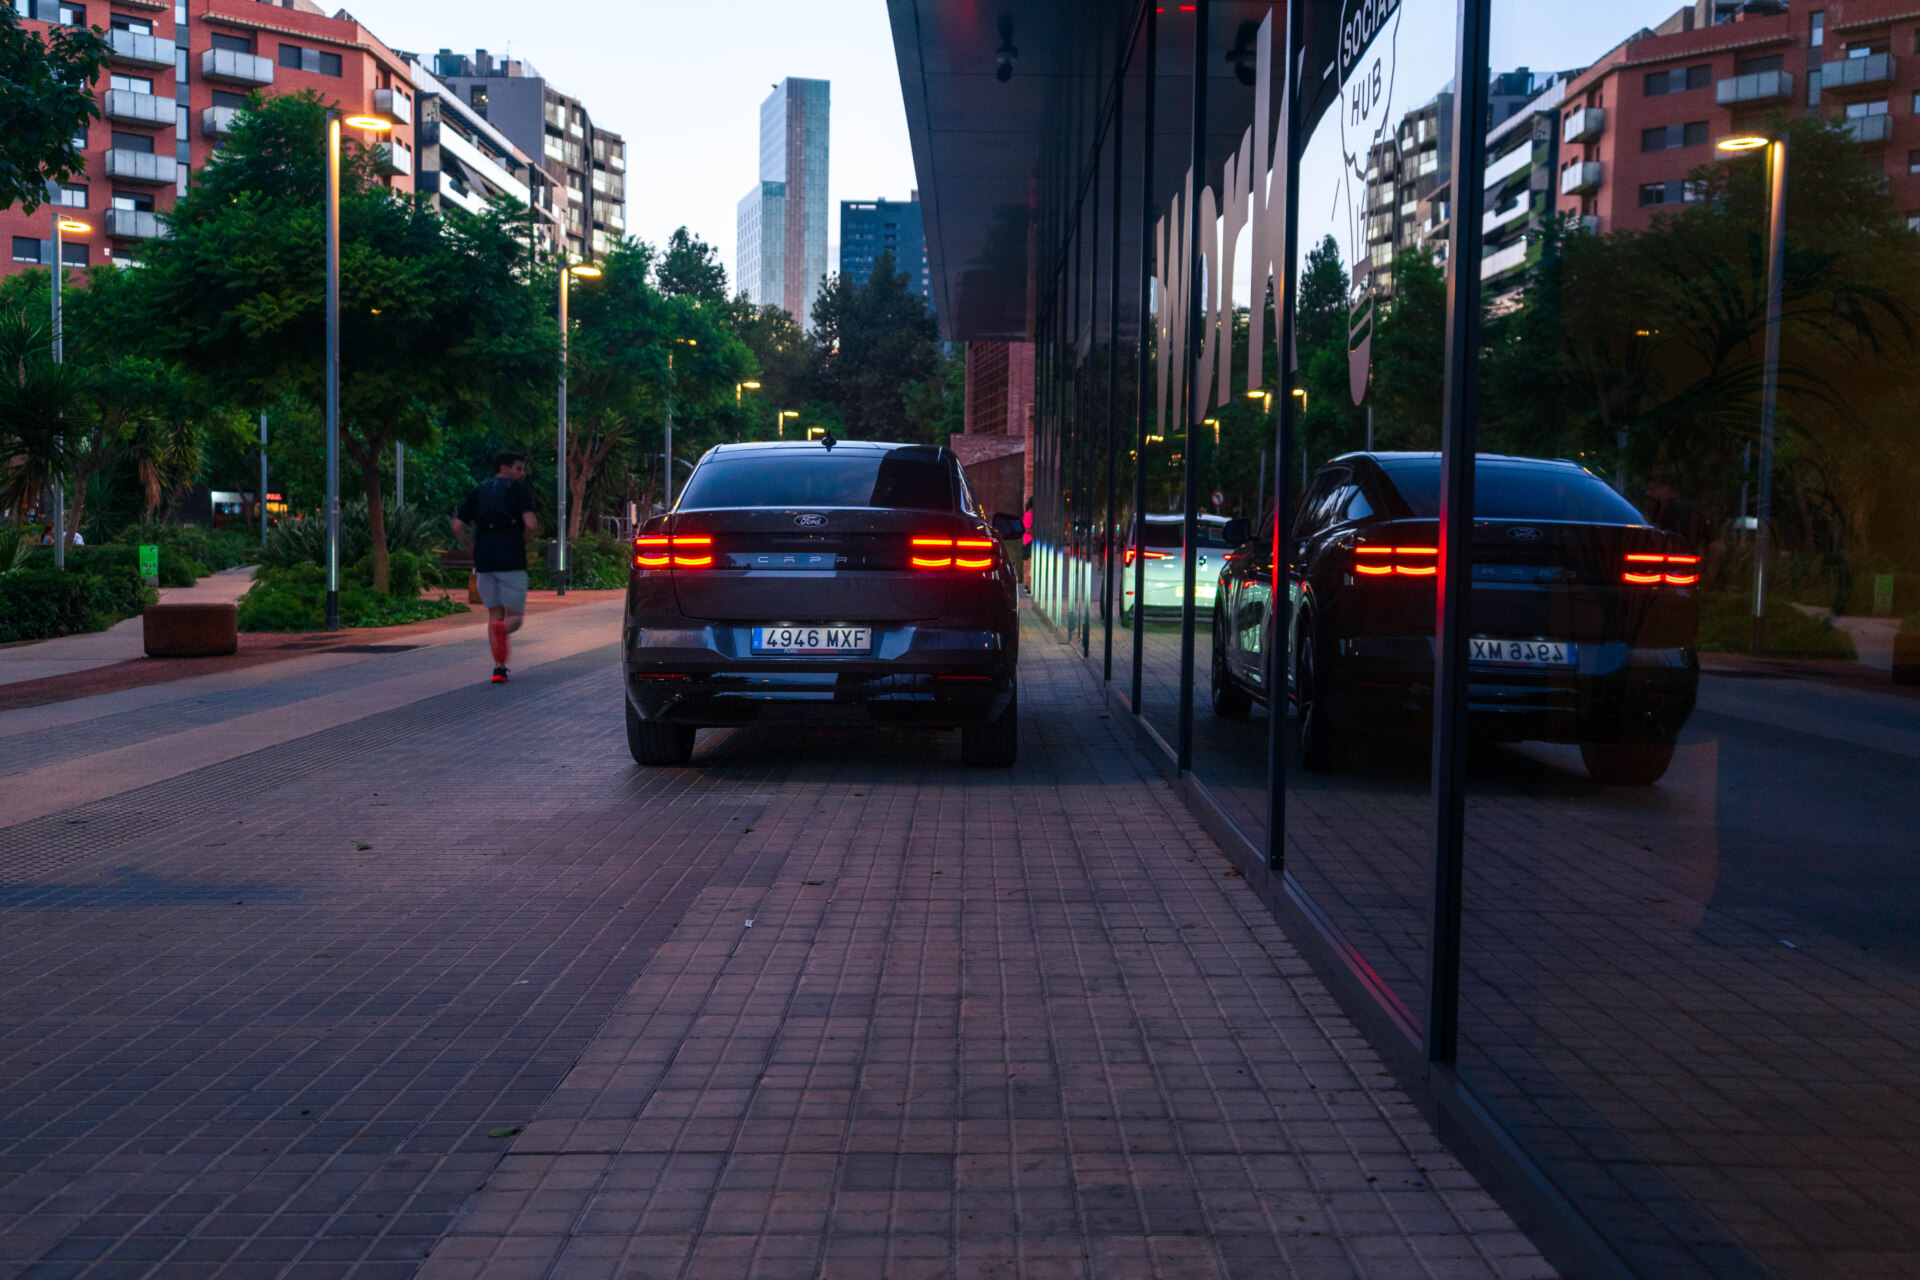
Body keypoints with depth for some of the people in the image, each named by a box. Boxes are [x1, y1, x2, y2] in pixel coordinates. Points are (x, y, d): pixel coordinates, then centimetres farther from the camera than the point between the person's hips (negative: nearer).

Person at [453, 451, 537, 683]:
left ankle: (499, 668, 1)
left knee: (494, 614, 13)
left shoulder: (478, 492, 16)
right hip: (512, 561, -4)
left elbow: (457, 527, 9)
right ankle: (502, 629, -32)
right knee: (514, 617, 5)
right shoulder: (520, 490, 3)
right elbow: (530, 525, -11)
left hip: (484, 561, 4)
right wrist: (522, 542, 9)